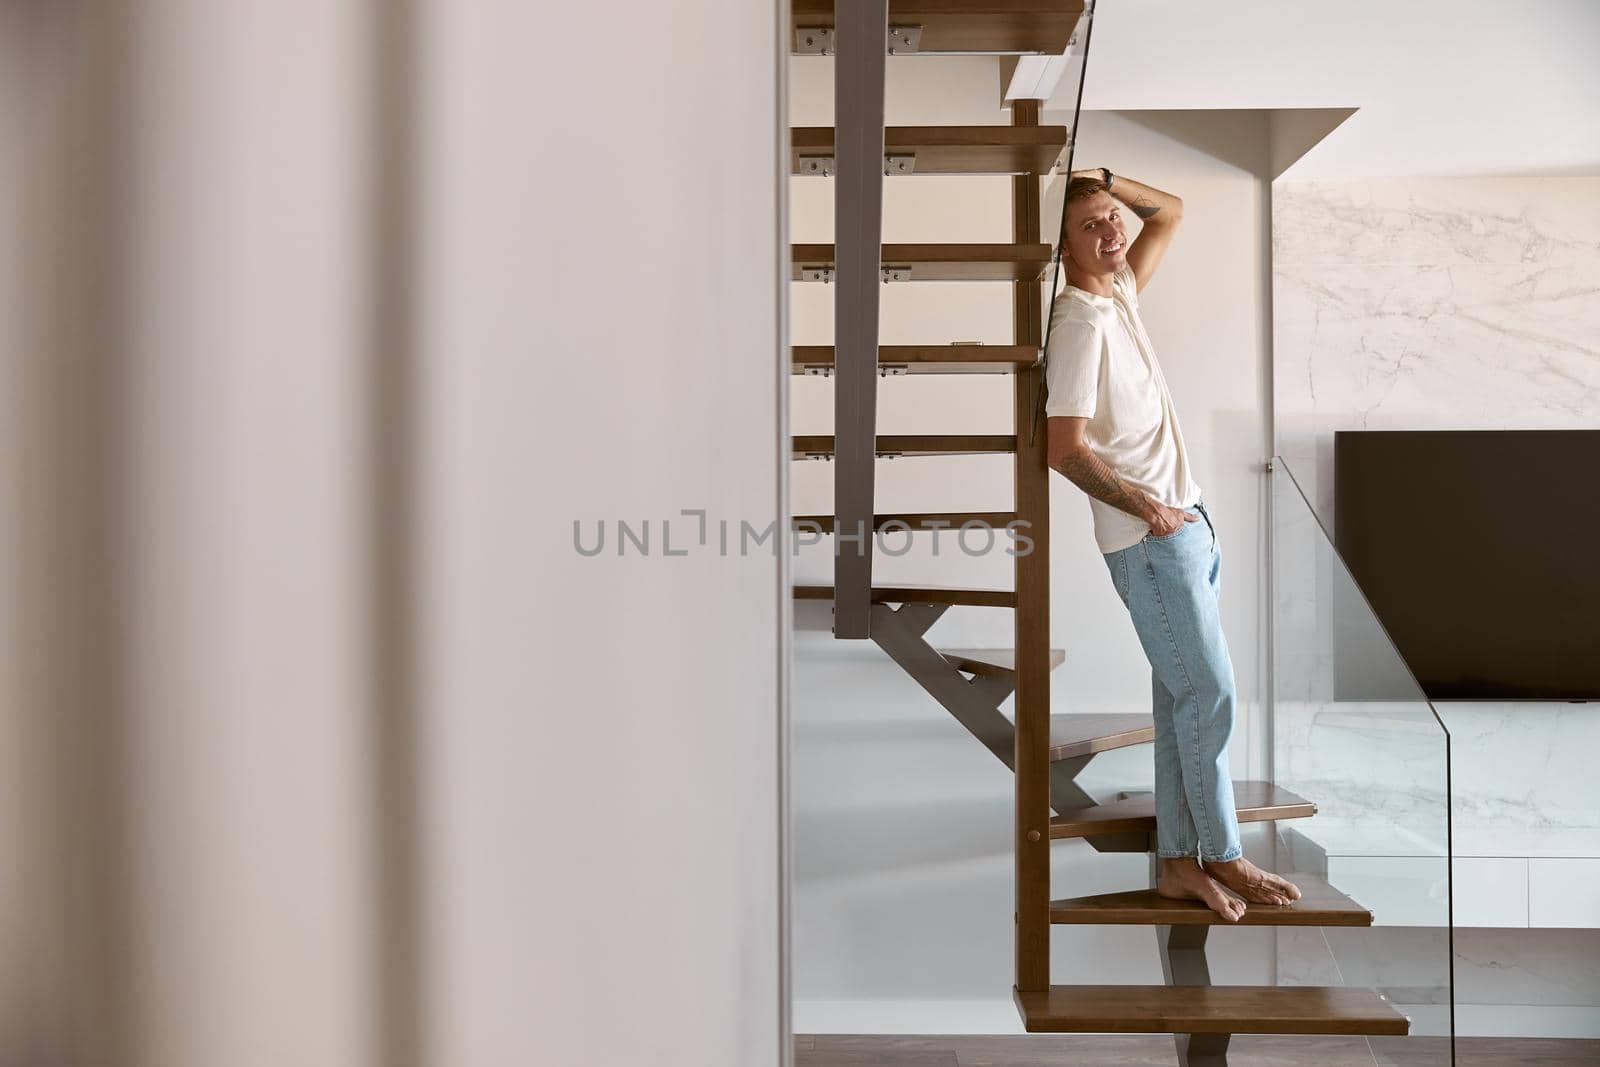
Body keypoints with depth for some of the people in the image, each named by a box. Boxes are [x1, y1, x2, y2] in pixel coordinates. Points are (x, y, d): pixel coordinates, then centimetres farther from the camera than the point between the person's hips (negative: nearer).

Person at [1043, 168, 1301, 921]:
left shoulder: (1120, 293, 11)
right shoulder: (1079, 323, -14)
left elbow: (1170, 212, 26)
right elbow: (1065, 448, -21)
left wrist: (1103, 178, 10)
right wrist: (1146, 507, -12)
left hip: (1183, 525, 9)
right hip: (1148, 540, -9)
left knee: (1181, 698, 8)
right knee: (1209, 693, -5)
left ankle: (1180, 862, 13)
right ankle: (1221, 855, 7)